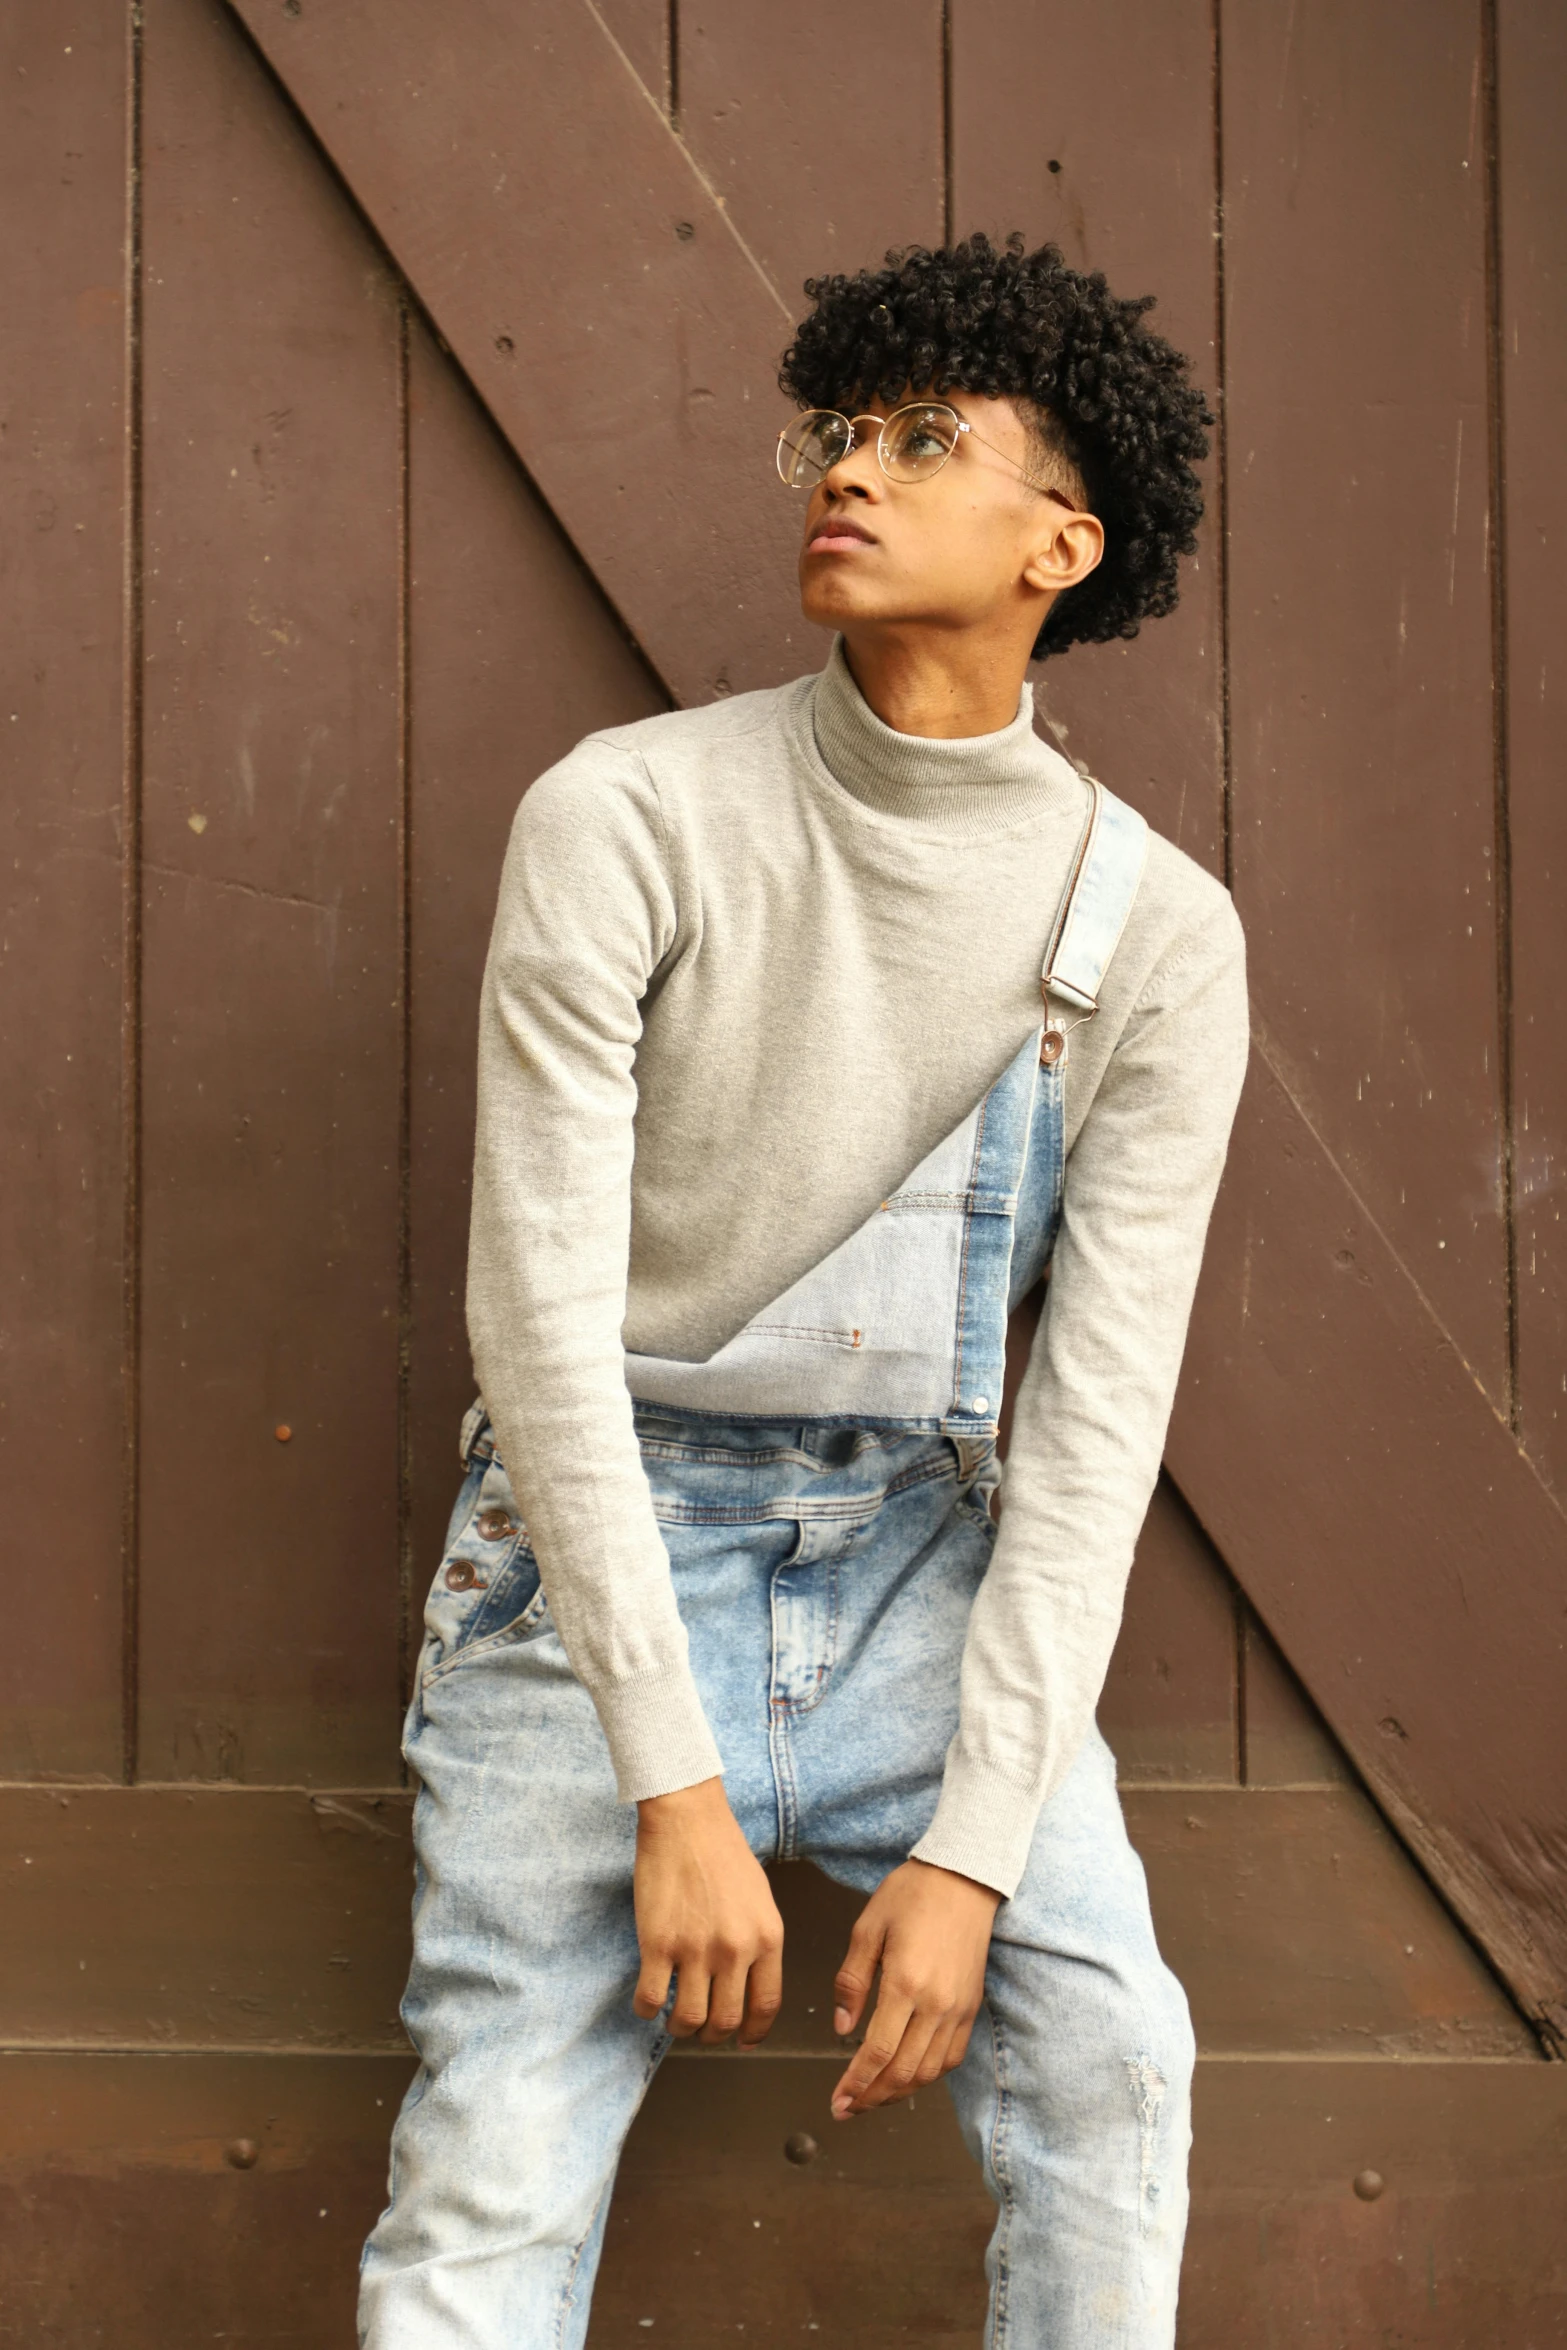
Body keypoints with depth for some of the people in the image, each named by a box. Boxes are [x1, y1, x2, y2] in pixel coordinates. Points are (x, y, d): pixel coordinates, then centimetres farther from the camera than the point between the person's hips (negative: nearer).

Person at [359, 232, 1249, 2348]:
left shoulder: (1155, 930, -6)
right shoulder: (625, 819, -12)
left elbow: (1100, 1416, -8)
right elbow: (542, 1316, -15)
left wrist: (975, 1845, -15)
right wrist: (676, 1789, -18)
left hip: (918, 1546, 2)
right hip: (608, 1537, -2)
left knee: (1106, 2050, -12)